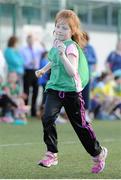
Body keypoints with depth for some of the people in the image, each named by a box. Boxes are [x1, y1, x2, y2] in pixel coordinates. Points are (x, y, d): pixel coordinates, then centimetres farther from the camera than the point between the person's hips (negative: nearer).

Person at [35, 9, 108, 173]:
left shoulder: (71, 47, -16)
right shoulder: (56, 43, 7)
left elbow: (72, 71, -27)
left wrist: (62, 54, -34)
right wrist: (44, 69, 27)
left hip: (71, 90, -6)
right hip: (54, 88, 6)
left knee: (80, 125, 5)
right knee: (47, 118, -16)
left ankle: (98, 153, 25)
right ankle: (51, 154, -9)